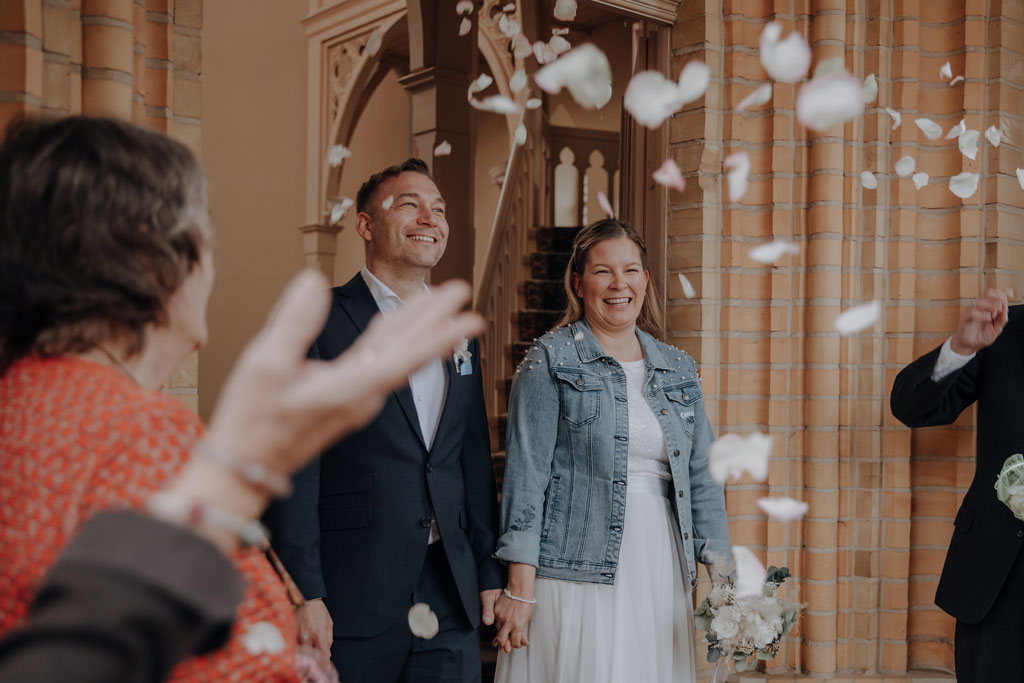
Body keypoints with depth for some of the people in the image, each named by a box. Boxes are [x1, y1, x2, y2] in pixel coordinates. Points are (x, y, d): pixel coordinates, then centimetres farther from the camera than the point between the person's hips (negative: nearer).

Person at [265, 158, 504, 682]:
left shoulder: (460, 334, 13)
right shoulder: (318, 322, -5)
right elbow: (292, 468, -10)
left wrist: (489, 573, 13)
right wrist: (304, 595, -15)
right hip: (351, 598, -5)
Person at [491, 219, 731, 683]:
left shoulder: (679, 369, 12)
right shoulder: (550, 361, -3)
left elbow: (700, 479, 13)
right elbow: (526, 474, -8)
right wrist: (520, 589, -12)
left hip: (661, 575, 5)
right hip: (576, 573, -4)